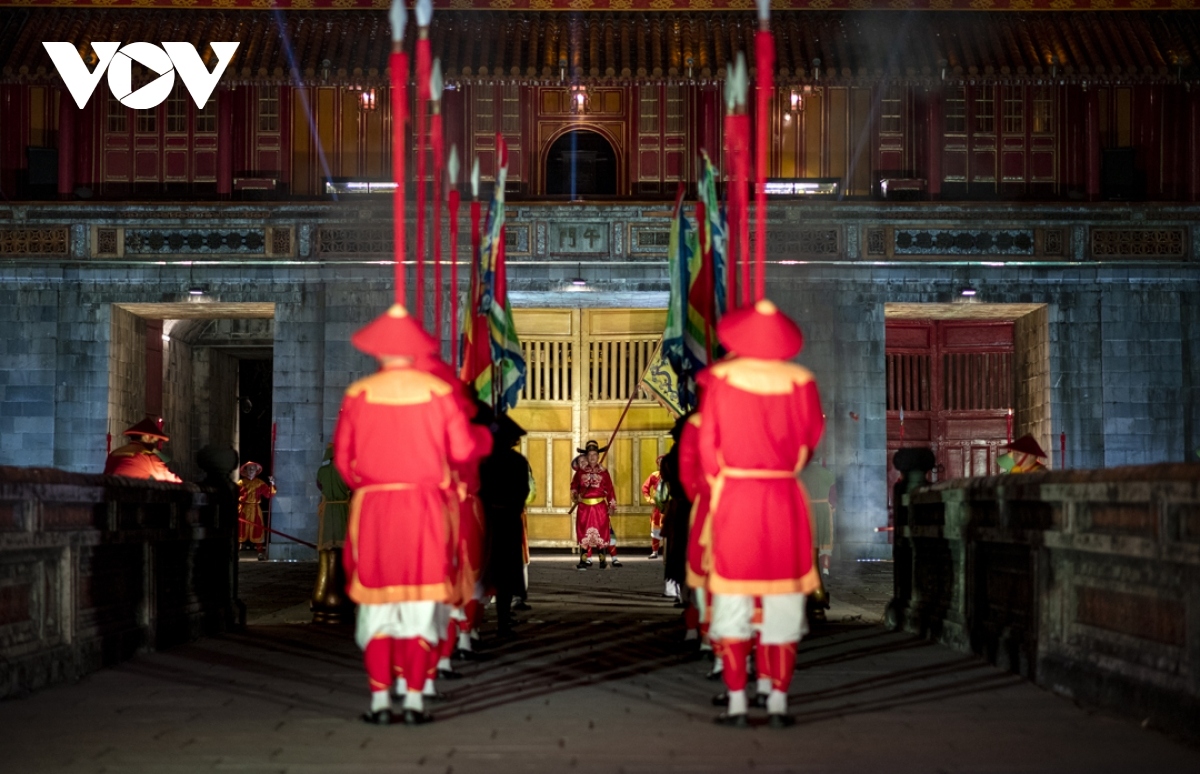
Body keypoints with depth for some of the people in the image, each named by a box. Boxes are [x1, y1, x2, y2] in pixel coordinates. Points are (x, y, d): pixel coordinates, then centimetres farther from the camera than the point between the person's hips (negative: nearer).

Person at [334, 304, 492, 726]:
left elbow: (342, 456, 4)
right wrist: (486, 436, 20)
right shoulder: (438, 391, -3)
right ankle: (414, 699, 4)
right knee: (421, 606, 5)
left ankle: (380, 701, 6)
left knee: (377, 606, 7)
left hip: (373, 510, 0)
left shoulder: (359, 394, -2)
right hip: (424, 508, 0)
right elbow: (463, 449, -2)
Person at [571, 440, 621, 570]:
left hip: (600, 507, 0)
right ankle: (585, 560, 6)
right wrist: (576, 496, -4)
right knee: (584, 534, 1)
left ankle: (602, 560, 14)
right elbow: (574, 486, 13)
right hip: (584, 507, 0)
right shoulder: (580, 471, 2)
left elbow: (610, 489, 3)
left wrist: (612, 506, 0)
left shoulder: (603, 472, 1)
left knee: (602, 533, 4)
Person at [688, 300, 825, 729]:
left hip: (734, 497, 0)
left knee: (731, 600, 6)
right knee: (783, 602, 7)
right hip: (785, 500, 1)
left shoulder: (721, 379, -5)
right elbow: (812, 436, 9)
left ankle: (736, 701, 6)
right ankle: (778, 701, 7)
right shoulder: (800, 382, -3)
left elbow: (707, 444, -1)